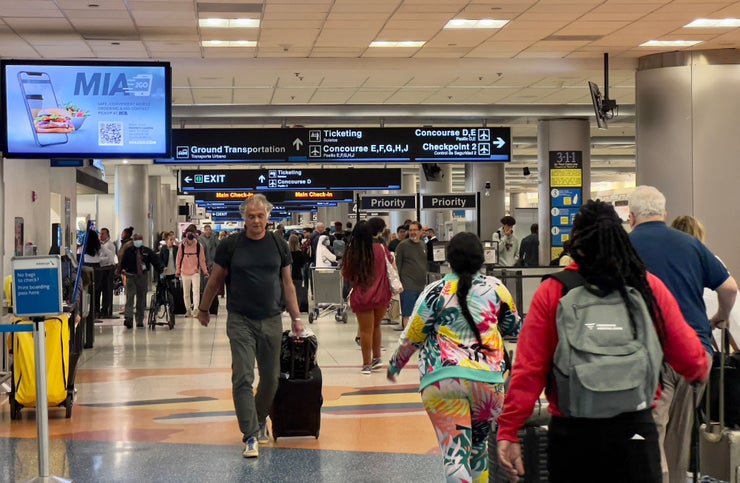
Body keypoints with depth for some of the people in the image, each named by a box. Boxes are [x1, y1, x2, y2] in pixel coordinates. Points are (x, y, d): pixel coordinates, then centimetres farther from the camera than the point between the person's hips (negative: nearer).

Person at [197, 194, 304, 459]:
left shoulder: (279, 245, 3)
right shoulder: (230, 245, -3)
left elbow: (287, 283, 9)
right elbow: (215, 280, 7)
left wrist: (296, 317, 7)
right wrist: (203, 309, 14)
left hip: (271, 320, 2)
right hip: (240, 321, -2)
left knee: (271, 378, 10)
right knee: (243, 378, -8)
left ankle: (260, 420, 35)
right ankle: (251, 437, -5)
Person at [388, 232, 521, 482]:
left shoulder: (436, 292, 0)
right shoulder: (495, 288, 7)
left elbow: (412, 337, 5)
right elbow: (515, 328, 21)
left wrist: (395, 364, 22)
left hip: (442, 379, -3)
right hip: (488, 378, 3)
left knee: (455, 453, -5)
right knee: (478, 443, 24)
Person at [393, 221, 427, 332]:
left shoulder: (423, 246, 14)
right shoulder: (403, 245, -5)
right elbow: (397, 265, -6)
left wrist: (426, 280, 20)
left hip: (422, 285, 6)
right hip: (408, 285, -6)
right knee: (408, 314, -6)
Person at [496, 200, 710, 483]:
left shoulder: (552, 292, -7)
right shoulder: (649, 287, -4)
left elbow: (528, 369, -10)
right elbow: (689, 357, 0)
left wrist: (508, 431, -4)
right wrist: (700, 371, 23)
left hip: (571, 431, 0)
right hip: (635, 428, 0)